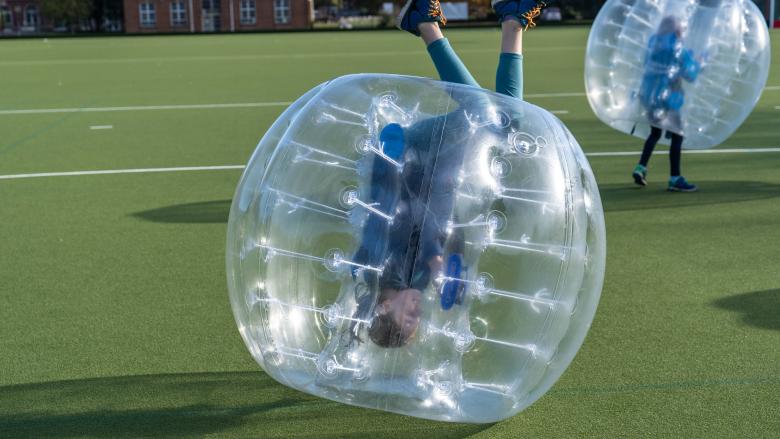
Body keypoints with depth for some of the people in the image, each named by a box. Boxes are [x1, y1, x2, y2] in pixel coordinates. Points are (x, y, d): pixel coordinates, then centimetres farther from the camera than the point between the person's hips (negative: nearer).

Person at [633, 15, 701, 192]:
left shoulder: (653, 42, 5)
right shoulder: (677, 48, -13)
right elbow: (690, 75, -10)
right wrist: (696, 64, 11)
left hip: (648, 93, 8)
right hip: (665, 97, -7)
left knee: (655, 132, 23)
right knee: (677, 136, -2)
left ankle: (640, 168, 15)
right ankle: (675, 179, -4)